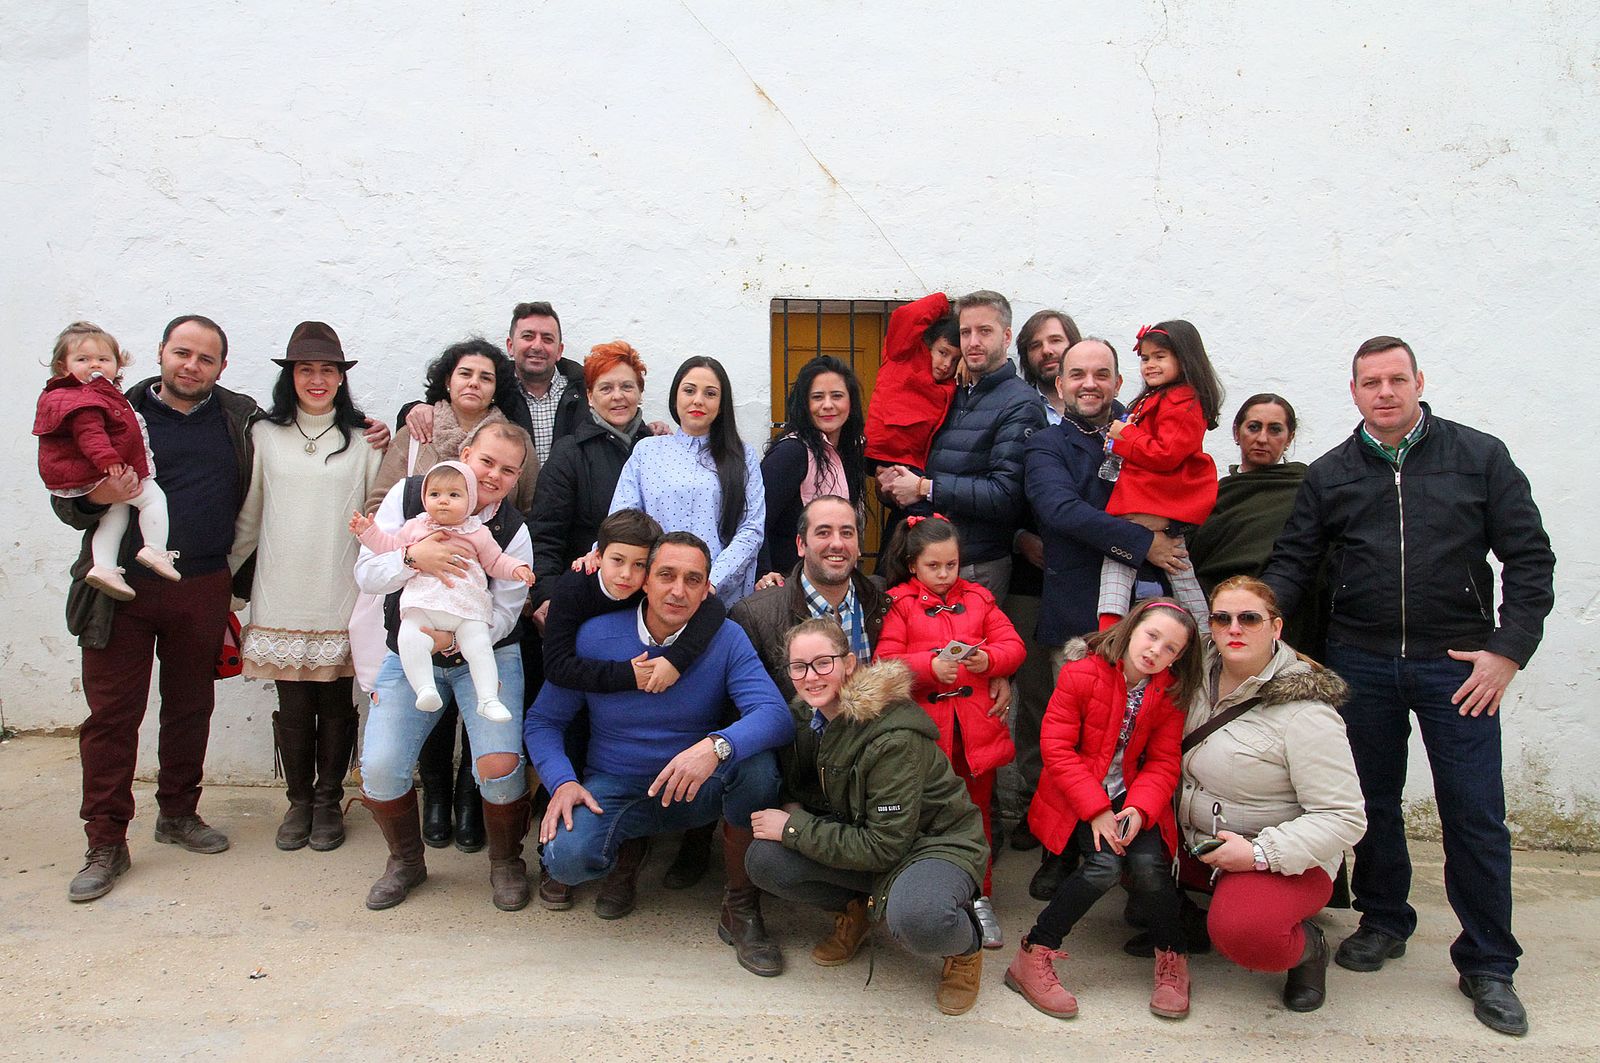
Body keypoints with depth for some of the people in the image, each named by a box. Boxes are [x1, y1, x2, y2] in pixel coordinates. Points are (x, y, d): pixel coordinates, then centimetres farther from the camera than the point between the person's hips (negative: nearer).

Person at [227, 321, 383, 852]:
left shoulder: (364, 438, 4)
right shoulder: (264, 435, 7)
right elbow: (247, 519, 13)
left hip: (342, 599, -1)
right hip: (281, 598, 1)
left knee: (336, 704, 5)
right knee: (293, 706, 5)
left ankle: (328, 802, 21)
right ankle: (299, 801, 22)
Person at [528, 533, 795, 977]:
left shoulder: (726, 639, -12)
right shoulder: (595, 636, -10)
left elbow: (776, 715, -26)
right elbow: (543, 720, -1)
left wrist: (717, 746, -46)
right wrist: (562, 781, -20)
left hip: (694, 791, 0)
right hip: (614, 788, 0)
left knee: (757, 763, -31)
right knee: (567, 857, -30)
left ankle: (741, 910, -10)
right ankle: (628, 846, 11)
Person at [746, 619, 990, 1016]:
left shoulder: (895, 737, -28)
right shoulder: (805, 715, -5)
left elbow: (884, 846, -26)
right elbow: (800, 786, 11)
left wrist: (793, 828, -22)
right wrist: (795, 811, -14)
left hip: (936, 842, -6)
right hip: (861, 835, 7)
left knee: (915, 918, -41)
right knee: (763, 859, -17)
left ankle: (966, 944, -3)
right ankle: (855, 909, 10)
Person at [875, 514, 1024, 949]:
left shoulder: (978, 598, 12)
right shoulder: (898, 603, 1)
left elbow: (1013, 645, 9)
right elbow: (885, 663, -7)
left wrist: (988, 659, -12)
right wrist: (931, 666, -20)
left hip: (977, 722, 3)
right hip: (924, 724, -3)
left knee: (976, 811, 10)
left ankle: (978, 897, 22)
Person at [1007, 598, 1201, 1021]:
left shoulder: (1169, 693, 0)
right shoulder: (1082, 673, -13)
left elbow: (1163, 764, 0)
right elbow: (1057, 748, -15)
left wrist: (1139, 809, -19)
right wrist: (1096, 810, -21)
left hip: (1131, 798, 3)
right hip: (1077, 796, -3)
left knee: (1148, 863, -23)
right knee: (1105, 864, -26)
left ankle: (1172, 957, 2)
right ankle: (1033, 957, -13)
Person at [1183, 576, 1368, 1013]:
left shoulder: (1305, 714, -21)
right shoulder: (1204, 671, -2)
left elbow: (1344, 818, -22)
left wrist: (1260, 854, -28)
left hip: (1283, 858, -7)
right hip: (1197, 844, 7)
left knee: (1241, 933, -35)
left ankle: (1306, 947, 1)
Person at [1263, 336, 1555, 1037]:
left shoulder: (1479, 457, 4)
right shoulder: (1329, 474, 8)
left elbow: (1528, 557, 2)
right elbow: (1294, 563, 7)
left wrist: (1508, 649, -7)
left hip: (1456, 664, -2)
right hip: (1360, 663, 2)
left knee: (1475, 814, 0)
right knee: (1373, 801, 11)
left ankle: (1487, 965, 14)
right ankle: (1384, 920, 31)